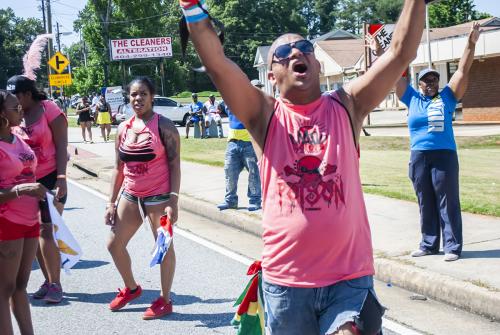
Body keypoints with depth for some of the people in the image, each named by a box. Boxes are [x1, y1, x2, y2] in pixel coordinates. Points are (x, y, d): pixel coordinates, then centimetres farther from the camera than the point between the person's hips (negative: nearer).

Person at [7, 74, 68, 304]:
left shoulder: (48, 110, -9)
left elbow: (61, 146, -9)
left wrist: (61, 178, -18)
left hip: (50, 179, -5)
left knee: (47, 232, -7)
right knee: (35, 234, 9)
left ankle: (55, 284, 4)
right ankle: (48, 281, 20)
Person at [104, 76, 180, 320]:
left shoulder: (163, 126, -9)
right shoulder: (123, 129, 6)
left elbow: (174, 165, -11)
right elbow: (119, 168, 11)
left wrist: (173, 201, -18)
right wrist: (112, 203, 9)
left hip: (158, 197, -6)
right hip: (130, 197, 6)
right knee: (114, 244, 11)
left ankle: (165, 301, 18)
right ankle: (131, 288, 34)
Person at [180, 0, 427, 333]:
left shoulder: (346, 107, 5)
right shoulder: (265, 115, 2)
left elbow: (401, 53, -2)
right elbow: (217, 62, -11)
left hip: (350, 276, 0)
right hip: (286, 280, 1)